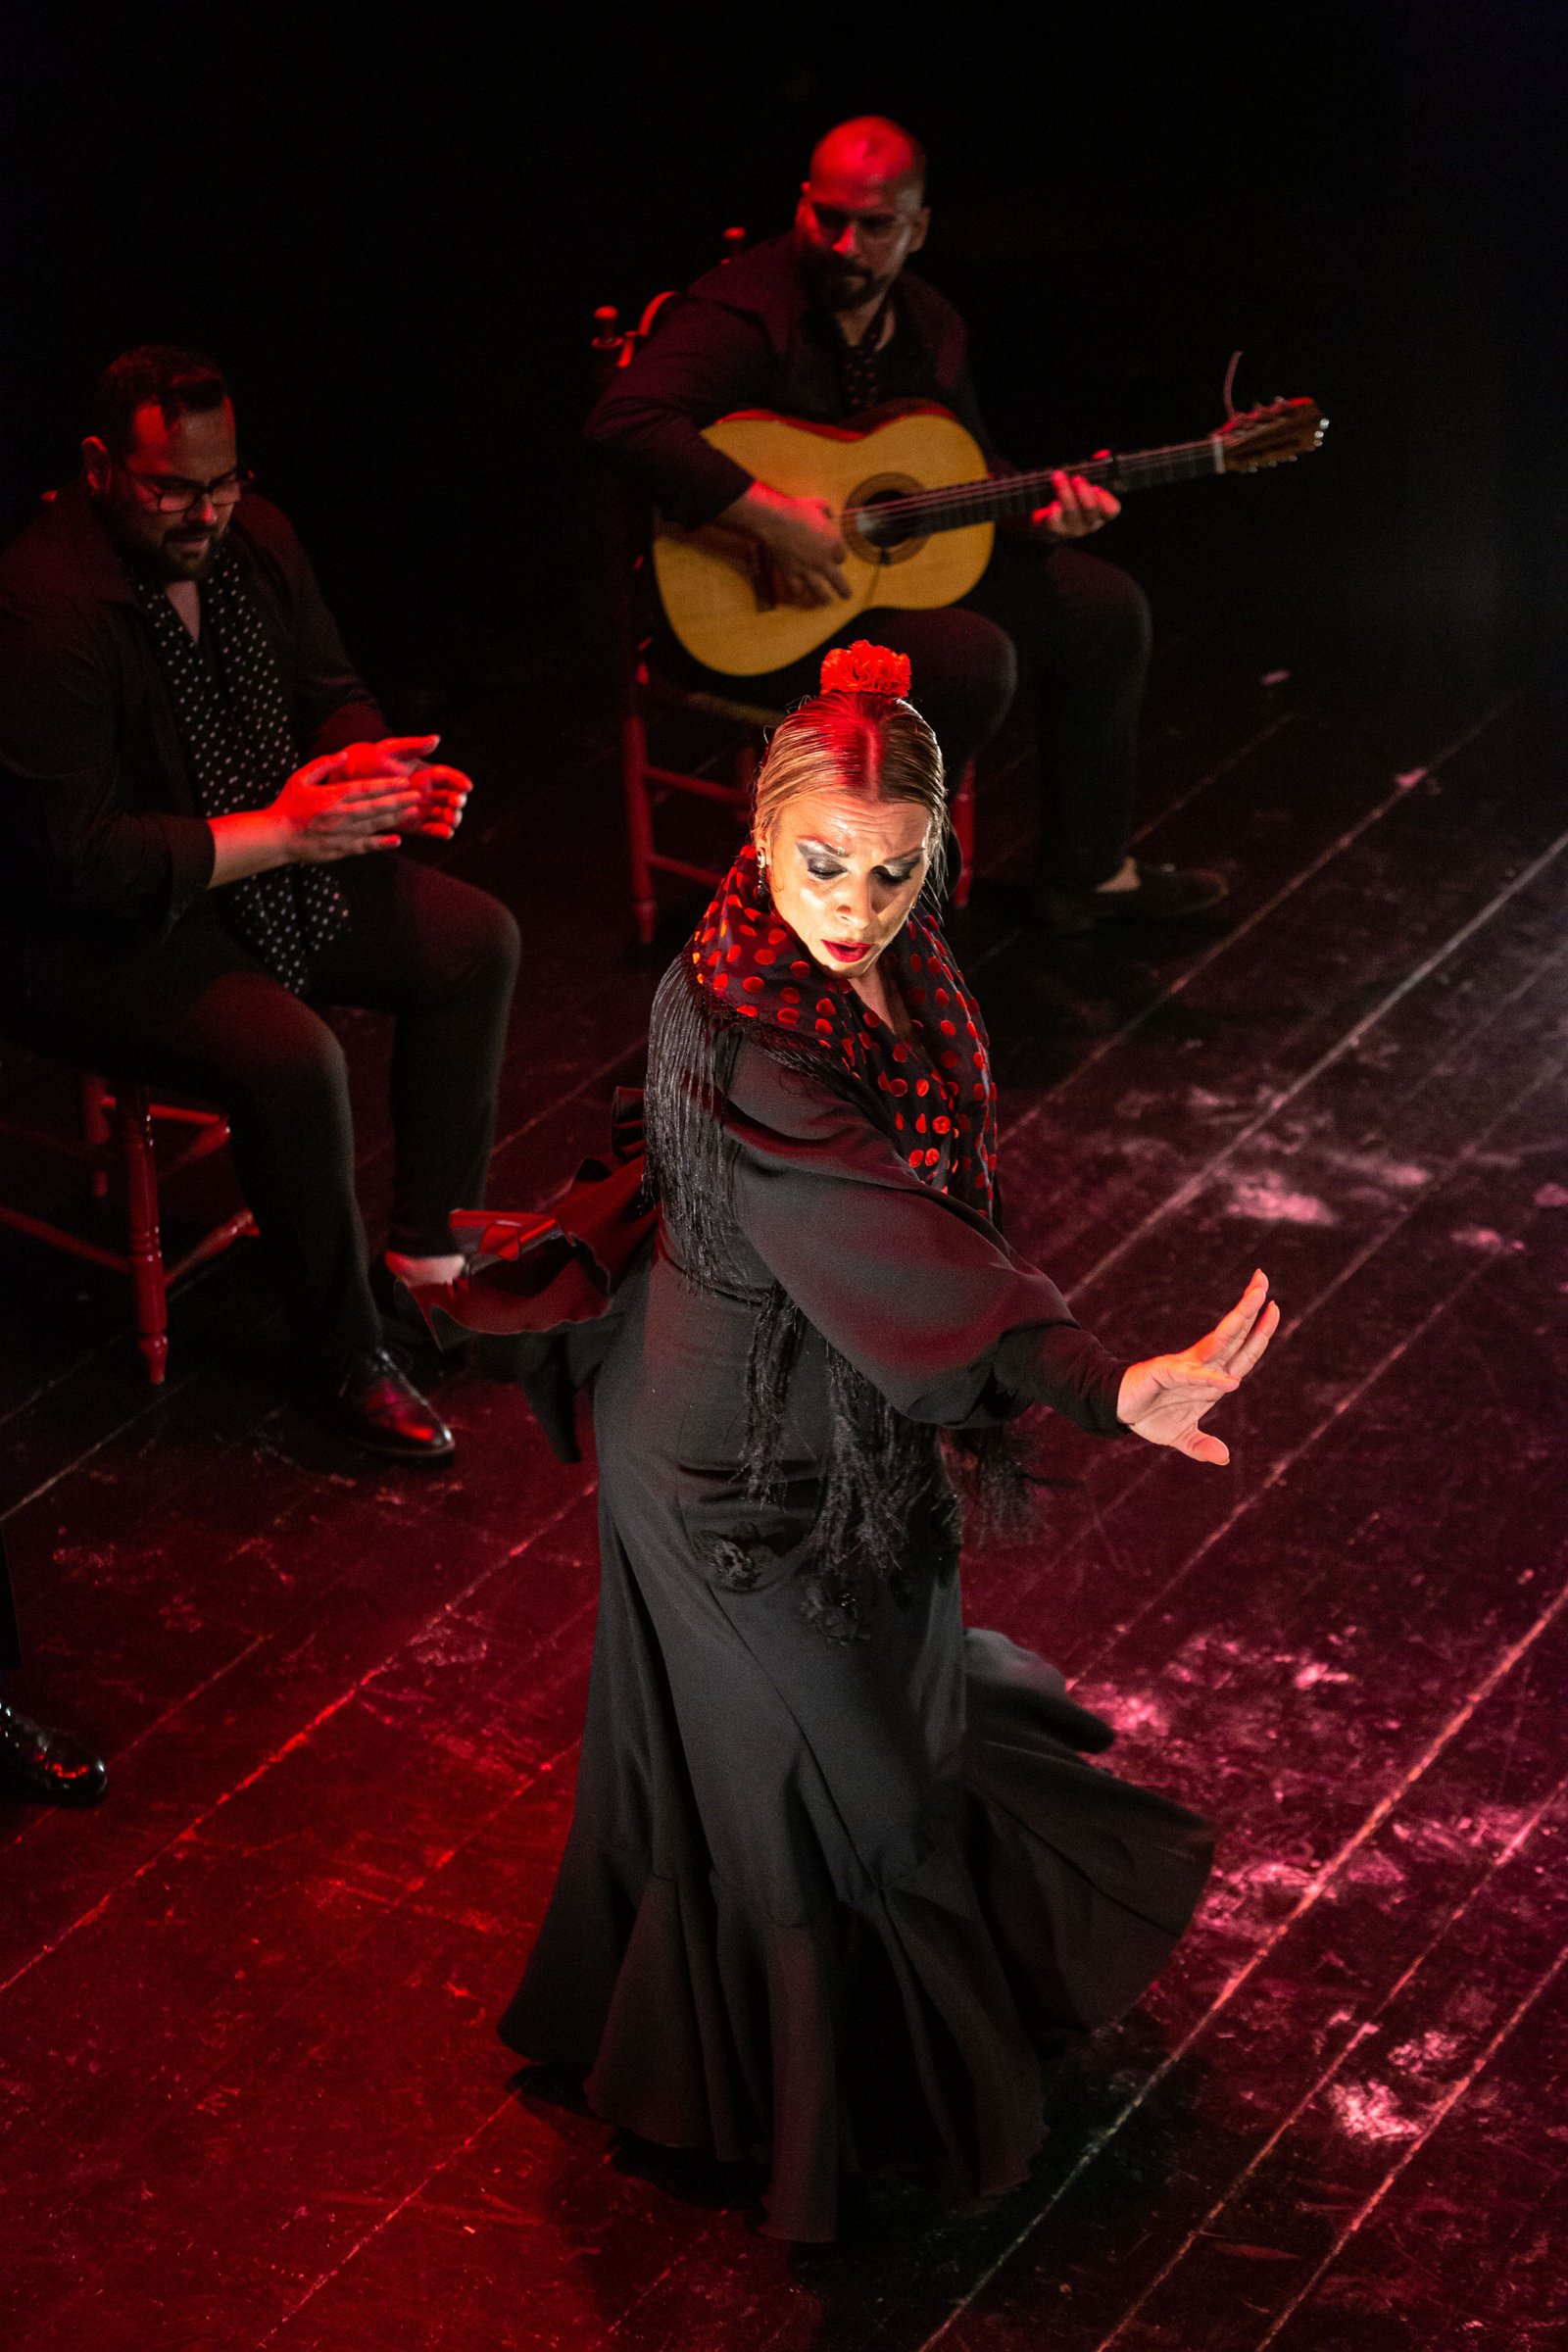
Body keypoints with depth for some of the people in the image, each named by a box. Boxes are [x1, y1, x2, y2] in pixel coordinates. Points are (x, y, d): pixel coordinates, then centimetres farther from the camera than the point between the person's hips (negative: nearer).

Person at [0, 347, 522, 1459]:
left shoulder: (253, 537, -1)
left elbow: (333, 695, 11)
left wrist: (374, 769, -14)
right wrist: (280, 833, -29)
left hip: (273, 865, 9)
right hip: (92, 935, -9)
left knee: (477, 940, -1)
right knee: (293, 1054, -30)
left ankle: (432, 1254, 9)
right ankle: (346, 1354, -9)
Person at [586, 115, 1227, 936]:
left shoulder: (928, 323, 5)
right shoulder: (746, 311, -22)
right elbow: (626, 419, -38)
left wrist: (1035, 516, -6)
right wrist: (771, 518, -39)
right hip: (757, 609, -9)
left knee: (1105, 608, 6)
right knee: (971, 660, -29)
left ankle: (1085, 872, 20)